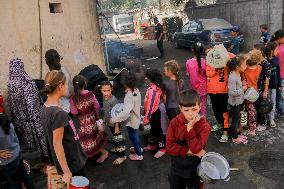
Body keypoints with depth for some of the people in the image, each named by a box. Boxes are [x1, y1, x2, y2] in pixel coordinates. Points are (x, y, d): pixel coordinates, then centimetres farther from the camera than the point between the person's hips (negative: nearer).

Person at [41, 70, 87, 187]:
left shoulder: (45, 108, 0)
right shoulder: (58, 113, -27)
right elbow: (57, 144, -25)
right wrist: (66, 172, -19)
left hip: (61, 162, 8)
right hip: (72, 164, -8)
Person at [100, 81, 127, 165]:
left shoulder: (113, 100, -28)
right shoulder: (104, 98, -2)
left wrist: (117, 126, -23)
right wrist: (104, 120, 21)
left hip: (115, 124, -8)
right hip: (109, 123, 8)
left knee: (118, 138, 3)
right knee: (114, 137, 27)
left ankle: (122, 155, 16)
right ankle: (117, 148, 49)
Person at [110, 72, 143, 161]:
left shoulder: (129, 96, -33)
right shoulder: (137, 91, -8)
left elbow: (126, 112, -43)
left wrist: (114, 119, -39)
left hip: (132, 121, -8)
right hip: (136, 118, 8)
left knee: (133, 136, 14)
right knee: (135, 134, 30)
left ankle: (139, 154, 33)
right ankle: (138, 148, 53)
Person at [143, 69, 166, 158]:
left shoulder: (152, 91, -29)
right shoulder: (156, 88, -1)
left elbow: (150, 106, -27)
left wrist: (146, 118, -20)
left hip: (154, 114, -9)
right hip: (154, 112, 9)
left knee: (158, 130, 6)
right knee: (153, 129, 23)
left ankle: (162, 148, 22)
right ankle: (154, 144, 42)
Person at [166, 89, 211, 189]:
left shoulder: (204, 126, -19)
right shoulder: (174, 123, -14)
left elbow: (196, 149, -28)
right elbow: (169, 147, -17)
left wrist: (190, 128, -30)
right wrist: (189, 151, -24)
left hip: (195, 169, -1)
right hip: (176, 169, 2)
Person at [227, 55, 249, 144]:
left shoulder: (237, 74, 2)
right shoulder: (232, 78, -28)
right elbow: (232, 92, -30)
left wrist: (242, 85, 3)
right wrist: (243, 88, -20)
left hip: (238, 102, 9)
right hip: (234, 103, -9)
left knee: (236, 119, 21)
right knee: (235, 120, 7)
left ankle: (235, 134, 37)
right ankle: (235, 138, 23)